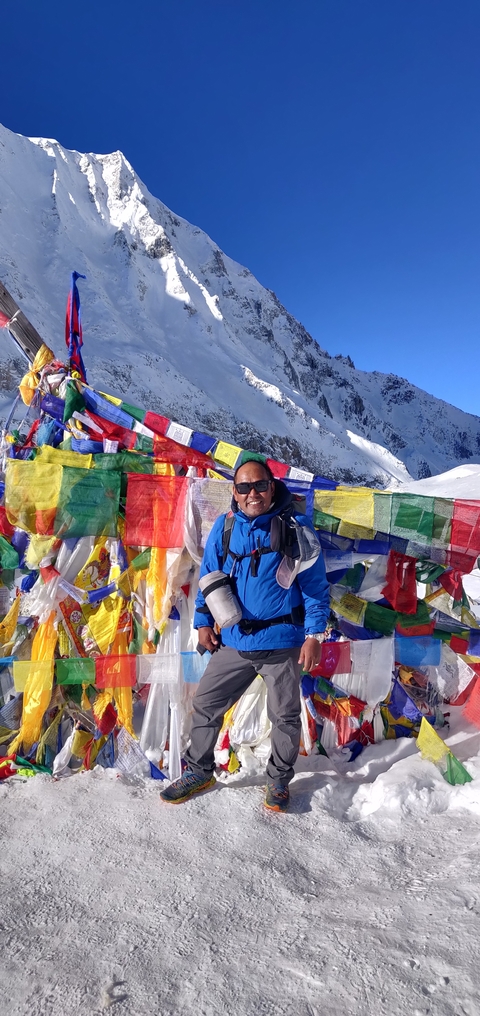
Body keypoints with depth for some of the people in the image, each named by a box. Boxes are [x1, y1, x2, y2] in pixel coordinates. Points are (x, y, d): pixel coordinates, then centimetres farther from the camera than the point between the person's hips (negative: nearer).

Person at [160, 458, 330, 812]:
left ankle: (279, 779, 38)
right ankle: (199, 771, 35)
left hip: (282, 643, -3)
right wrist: (204, 621, 6)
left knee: (285, 716, 13)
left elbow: (316, 587, -7)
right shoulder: (224, 527, -2)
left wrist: (314, 635, -11)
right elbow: (209, 577, 9)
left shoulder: (296, 530, -11)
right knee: (205, 704, 12)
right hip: (233, 642, 3)